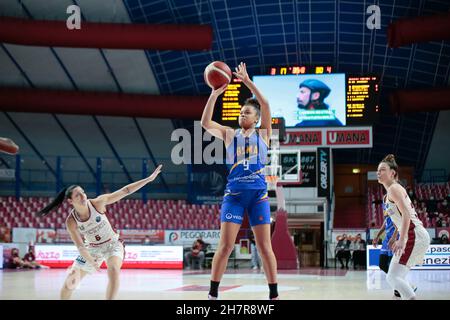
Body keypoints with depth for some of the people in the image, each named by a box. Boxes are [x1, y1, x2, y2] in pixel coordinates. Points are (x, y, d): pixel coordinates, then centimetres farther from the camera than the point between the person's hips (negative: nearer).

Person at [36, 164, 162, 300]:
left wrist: (149, 178, -29)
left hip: (112, 244, -2)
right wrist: (92, 262, -32)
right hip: (92, 249, 2)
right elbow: (80, 245, -16)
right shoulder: (71, 221, -19)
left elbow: (124, 191, -24)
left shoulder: (97, 203, -23)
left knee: (113, 269, -33)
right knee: (69, 283, 3)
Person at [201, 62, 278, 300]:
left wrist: (247, 81, -7)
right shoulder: (229, 134, 13)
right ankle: (213, 294, 4)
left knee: (265, 247, 1)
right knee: (225, 246, -4)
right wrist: (214, 94, -11)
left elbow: (265, 105, -4)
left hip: (258, 193, 0)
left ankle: (274, 294, 9)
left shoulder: (263, 134, 11)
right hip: (234, 193, 0)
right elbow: (205, 123, -2)